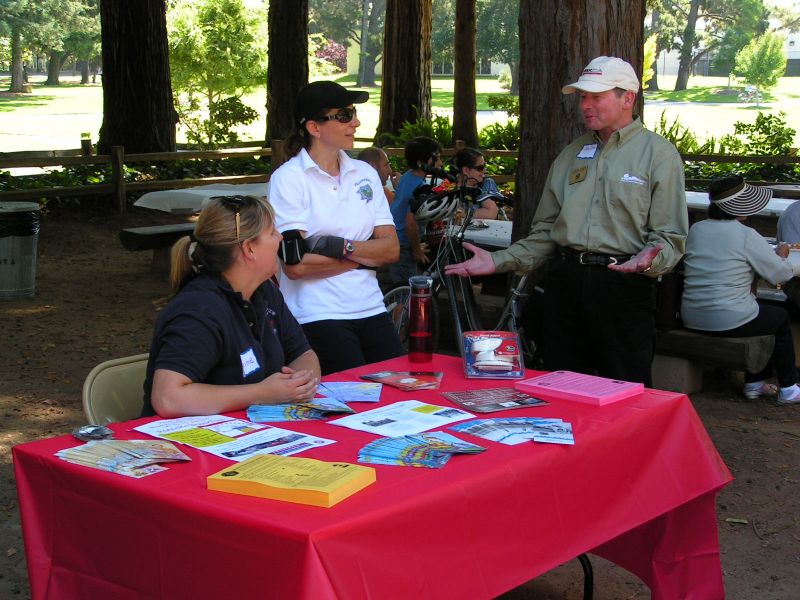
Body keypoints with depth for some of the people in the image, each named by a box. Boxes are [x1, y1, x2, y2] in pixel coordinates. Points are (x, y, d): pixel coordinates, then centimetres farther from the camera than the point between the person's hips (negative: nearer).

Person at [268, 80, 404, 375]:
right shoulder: (288, 178, -6)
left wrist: (346, 247, -15)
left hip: (370, 308, 5)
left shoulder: (365, 173, 11)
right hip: (317, 315, -5)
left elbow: (391, 249, 3)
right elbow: (296, 265, -14)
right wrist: (365, 257, -6)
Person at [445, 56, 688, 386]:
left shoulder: (659, 154, 0)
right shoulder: (571, 154, 17)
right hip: (565, 283, 5)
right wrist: (498, 261, 6)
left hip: (624, 287, -5)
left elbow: (670, 237, -5)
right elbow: (545, 232, 18)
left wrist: (649, 260, -26)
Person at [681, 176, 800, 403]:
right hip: (729, 321, -7)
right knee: (781, 317, 21)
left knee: (761, 311, 32)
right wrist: (781, 255, 17)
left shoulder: (695, 230, 5)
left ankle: (754, 384, 33)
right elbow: (780, 274, -5)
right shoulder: (747, 236, -13)